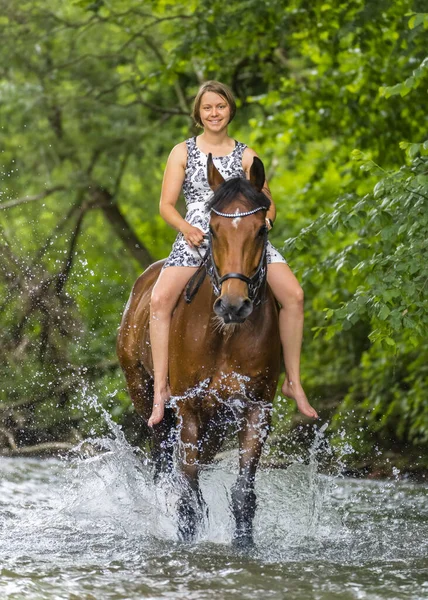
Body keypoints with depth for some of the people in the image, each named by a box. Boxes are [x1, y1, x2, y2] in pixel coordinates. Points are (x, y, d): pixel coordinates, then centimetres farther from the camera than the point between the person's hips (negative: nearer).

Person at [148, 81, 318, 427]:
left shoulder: (246, 156, 13)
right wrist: (187, 228, -16)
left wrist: (264, 219, -12)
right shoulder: (183, 152, 10)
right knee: (160, 300, -27)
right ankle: (161, 390, -22)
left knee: (293, 295, -20)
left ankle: (293, 382, -11)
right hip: (195, 237, -1)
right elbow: (166, 205, 4)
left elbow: (267, 203, 12)